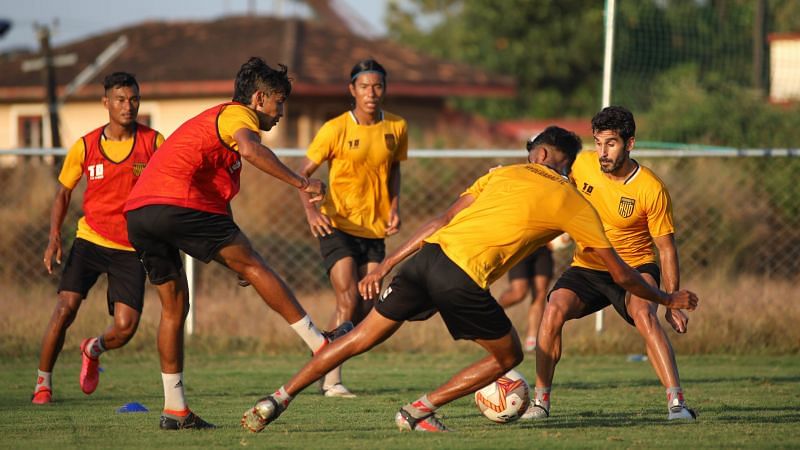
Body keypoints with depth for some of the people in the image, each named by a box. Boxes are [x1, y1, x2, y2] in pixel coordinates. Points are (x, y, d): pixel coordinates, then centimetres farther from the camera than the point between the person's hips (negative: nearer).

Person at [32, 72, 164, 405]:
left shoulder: (154, 142, -3)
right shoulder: (85, 146, -1)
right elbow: (63, 193, 9)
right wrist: (54, 237, -4)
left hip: (131, 248, 0)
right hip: (90, 239, 0)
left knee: (125, 327, -10)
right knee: (65, 308, -17)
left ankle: (93, 350, 27)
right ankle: (43, 382, 2)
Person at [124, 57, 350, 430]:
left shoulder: (211, 119, 35)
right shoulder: (237, 114, 5)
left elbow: (219, 191, 37)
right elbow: (250, 150, -20)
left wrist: (236, 259, 35)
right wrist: (301, 183, -20)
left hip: (137, 212, 9)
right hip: (176, 202, -9)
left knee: (174, 307, 14)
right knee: (253, 266, 0)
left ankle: (175, 410, 13)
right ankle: (321, 346, 0)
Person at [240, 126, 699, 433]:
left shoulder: (505, 174, 23)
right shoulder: (574, 204, 14)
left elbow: (443, 221, 17)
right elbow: (621, 273, 18)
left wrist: (385, 266, 16)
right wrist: (670, 299, 33)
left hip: (428, 255, 5)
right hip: (463, 278, -5)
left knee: (361, 338, 14)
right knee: (509, 355, 18)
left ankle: (277, 401, 11)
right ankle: (420, 411, 11)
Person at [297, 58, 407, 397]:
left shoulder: (397, 128, 1)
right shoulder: (336, 129, -11)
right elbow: (304, 173, -5)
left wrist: (394, 207, 2)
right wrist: (310, 210, -22)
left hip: (375, 230, 4)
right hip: (337, 226, -4)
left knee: (366, 309, 0)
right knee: (348, 302, -15)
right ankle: (331, 380, -7)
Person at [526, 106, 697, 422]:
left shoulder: (651, 189, -17)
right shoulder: (582, 165, -8)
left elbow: (666, 248, -9)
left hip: (635, 268, -3)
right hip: (587, 267, 3)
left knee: (643, 313, -33)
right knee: (554, 310, -23)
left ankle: (676, 402, -34)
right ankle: (540, 401, -9)